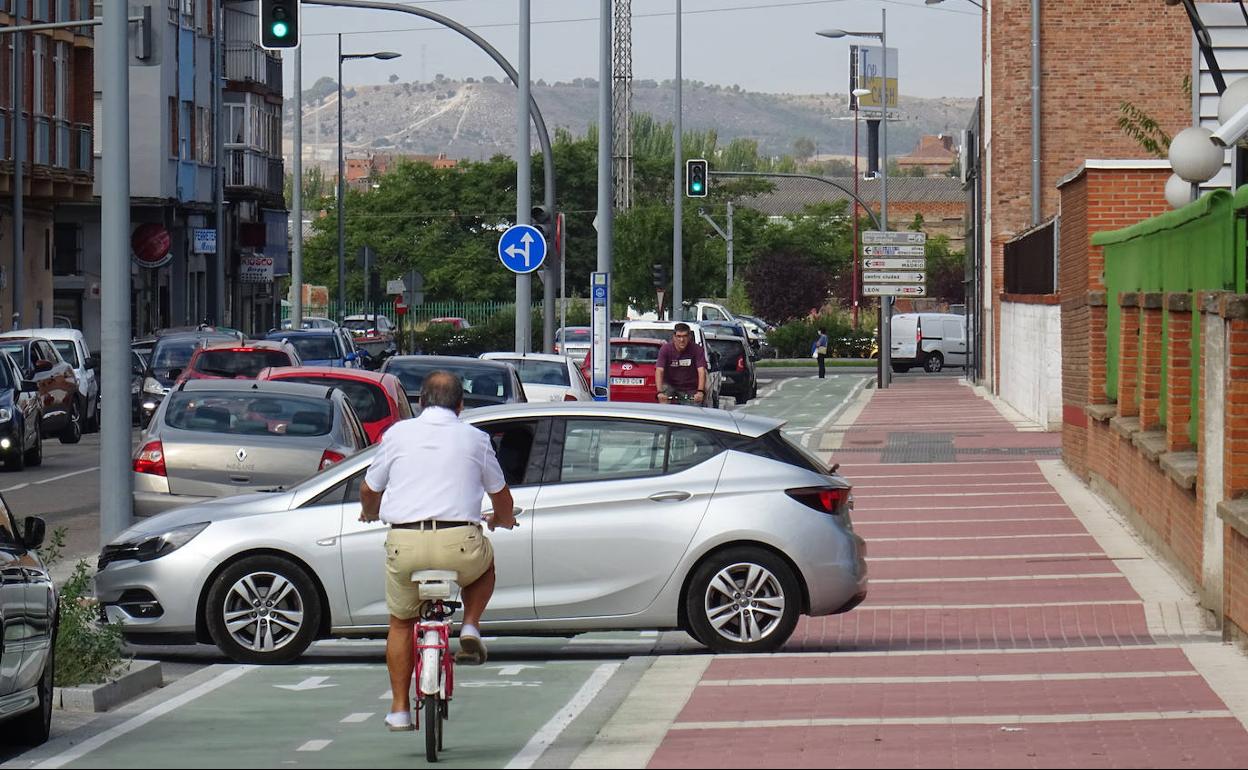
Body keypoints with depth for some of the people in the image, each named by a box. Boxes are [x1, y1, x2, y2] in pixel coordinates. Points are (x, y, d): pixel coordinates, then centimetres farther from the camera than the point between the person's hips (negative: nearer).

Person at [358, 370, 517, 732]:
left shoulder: (398, 434, 10)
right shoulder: (474, 439, 10)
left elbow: (368, 491, 19)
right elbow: (501, 496, 22)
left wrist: (370, 512, 43)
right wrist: (503, 520, 46)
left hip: (405, 543, 0)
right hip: (460, 544, 0)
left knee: (401, 622, 22)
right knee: (484, 563, 35)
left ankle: (399, 710, 18)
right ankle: (470, 628, 12)